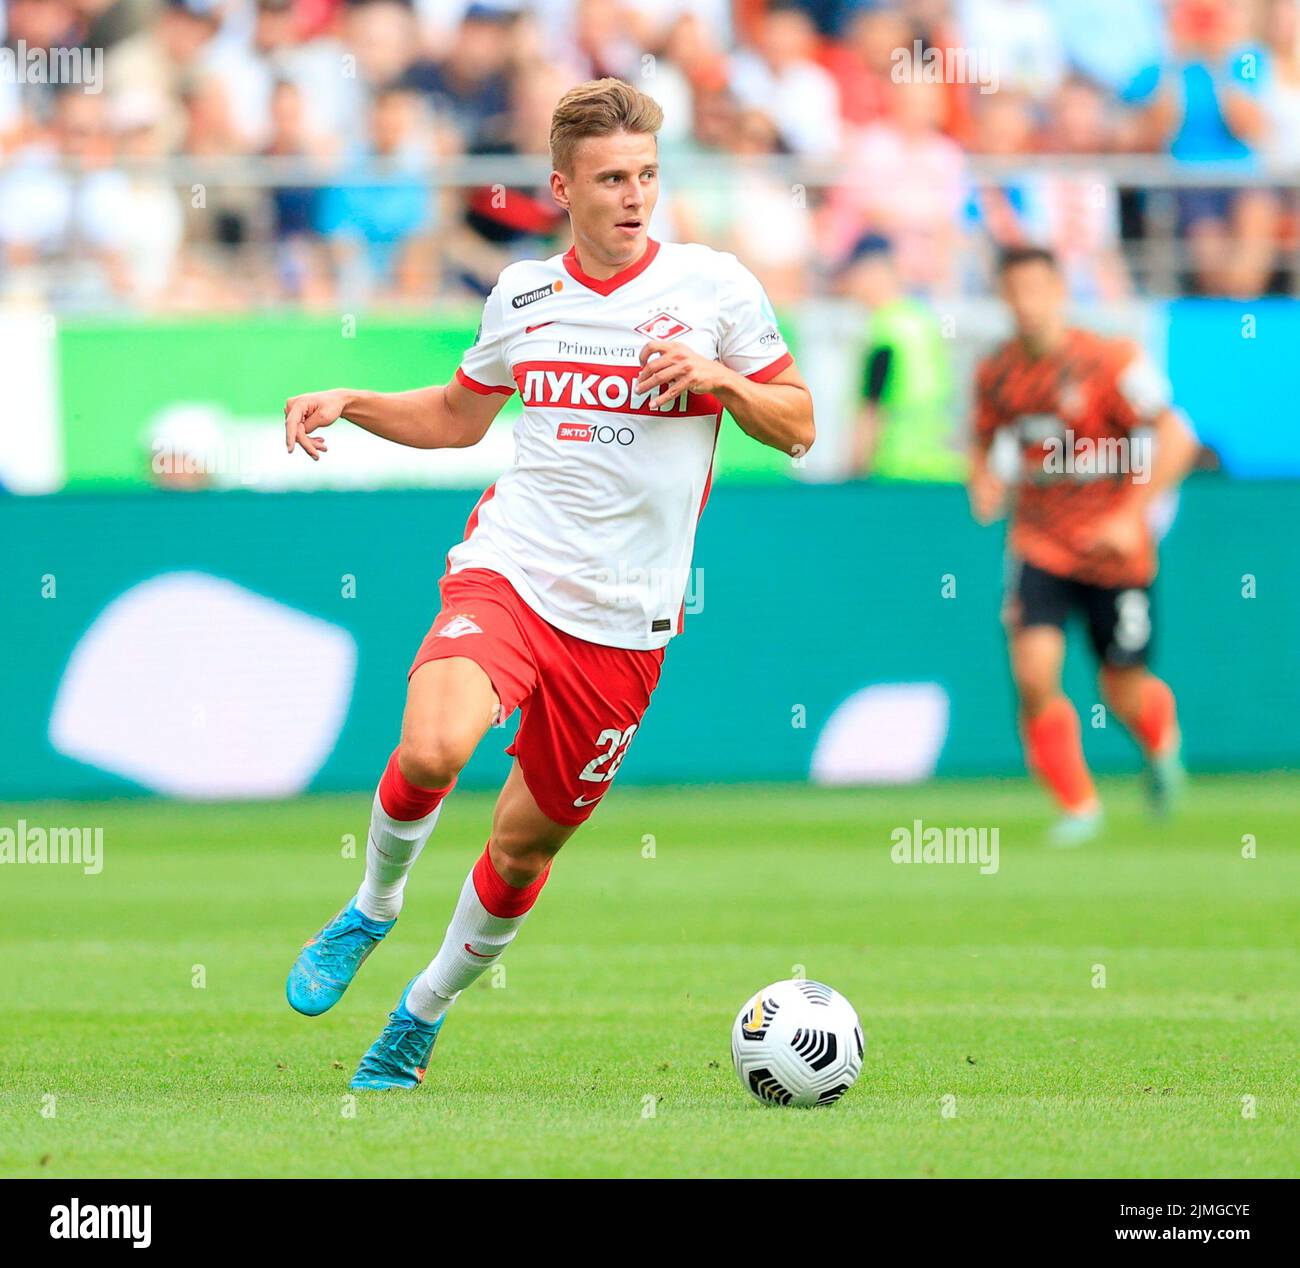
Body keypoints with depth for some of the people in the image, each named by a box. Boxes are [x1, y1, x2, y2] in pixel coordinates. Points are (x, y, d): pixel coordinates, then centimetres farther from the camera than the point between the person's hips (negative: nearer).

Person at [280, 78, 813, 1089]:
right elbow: (458, 416, 23)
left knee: (525, 844, 7)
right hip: (506, 572, 0)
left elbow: (797, 426, 6)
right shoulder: (522, 293, 7)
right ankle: (374, 909, 0)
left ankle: (426, 1011, 32)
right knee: (431, 750, -29)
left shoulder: (715, 285, 1)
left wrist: (718, 377, -13)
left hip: (624, 620, 0)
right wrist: (348, 403, 7)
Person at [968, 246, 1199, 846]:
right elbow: (981, 440, 18)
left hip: (1114, 549, -2)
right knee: (1034, 672, -17)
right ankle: (1079, 807, 1)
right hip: (1039, 544, 2)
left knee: (1124, 694, 5)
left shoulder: (1109, 362, -14)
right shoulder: (996, 373, -1)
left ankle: (1163, 738, 44)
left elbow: (1176, 440, -14)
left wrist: (1131, 515, -21)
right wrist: (982, 481, -5)